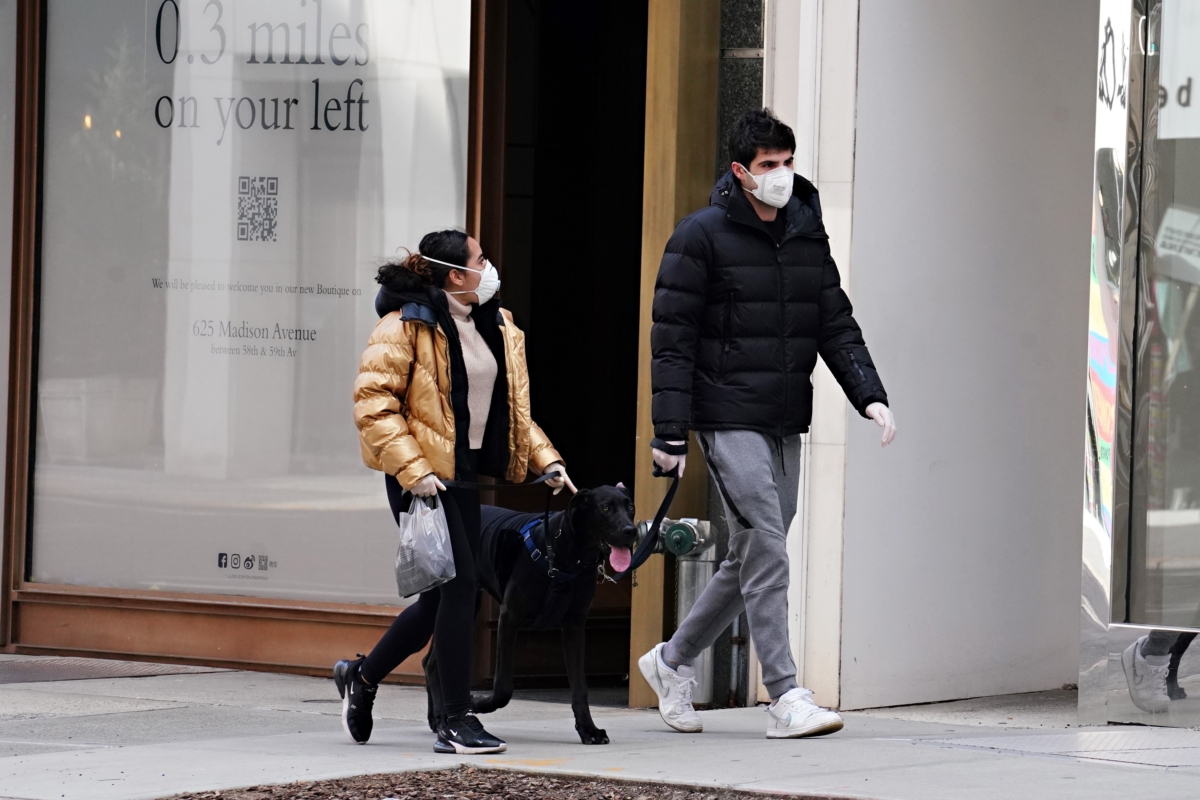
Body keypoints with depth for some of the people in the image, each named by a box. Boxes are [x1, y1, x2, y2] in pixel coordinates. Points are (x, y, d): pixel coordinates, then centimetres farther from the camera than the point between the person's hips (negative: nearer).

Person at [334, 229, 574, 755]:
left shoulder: (496, 328, 14)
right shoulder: (405, 327, -12)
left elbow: (512, 407, 23)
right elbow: (373, 402, -16)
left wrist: (545, 457, 10)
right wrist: (411, 469, -24)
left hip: (463, 476, 8)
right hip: (422, 478, -8)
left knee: (442, 597, 11)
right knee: (459, 586, -13)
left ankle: (361, 677, 31)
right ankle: (456, 722, -7)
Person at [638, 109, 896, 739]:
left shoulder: (808, 237, 11)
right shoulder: (702, 236, -6)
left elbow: (836, 326, 14)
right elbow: (672, 337, -7)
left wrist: (870, 396, -2)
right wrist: (671, 432, -12)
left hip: (786, 424, 7)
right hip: (729, 420, -6)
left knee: (753, 557, 11)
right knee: (766, 550, -13)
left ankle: (673, 660, 29)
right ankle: (785, 699, -12)